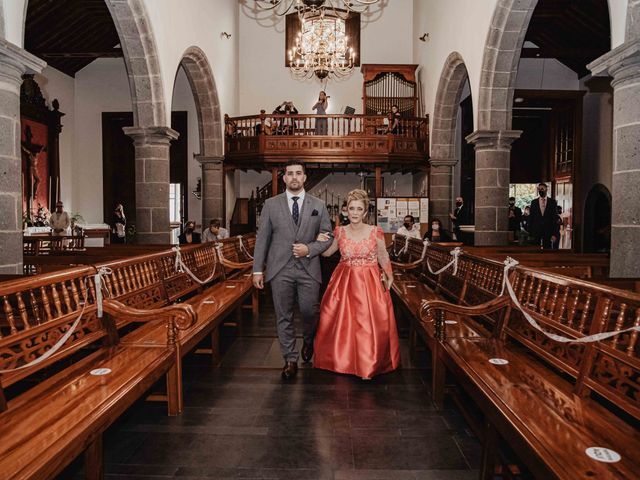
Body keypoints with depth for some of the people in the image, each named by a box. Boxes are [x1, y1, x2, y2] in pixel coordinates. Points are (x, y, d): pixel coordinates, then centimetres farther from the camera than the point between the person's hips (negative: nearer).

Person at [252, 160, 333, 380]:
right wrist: (258, 269, 1)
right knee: (284, 317, 5)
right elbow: (262, 238, 4)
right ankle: (290, 360, 20)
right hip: (280, 269, 0)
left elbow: (327, 238, 8)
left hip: (308, 269, 0)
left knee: (309, 312, 3)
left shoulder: (318, 205, 6)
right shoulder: (271, 204, 5)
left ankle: (308, 341, 36)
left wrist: (309, 249, -11)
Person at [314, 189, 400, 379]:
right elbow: (326, 253, 11)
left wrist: (389, 276, 8)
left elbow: (383, 257, 6)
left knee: (369, 322, 0)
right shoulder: (339, 232, 0)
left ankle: (368, 364, 16)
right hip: (344, 282, 2)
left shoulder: (375, 232, -5)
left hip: (369, 282, -1)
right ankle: (343, 359, 26)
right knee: (343, 322, 6)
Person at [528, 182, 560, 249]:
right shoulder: (534, 202, 8)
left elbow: (555, 218, 1)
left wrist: (555, 234, -6)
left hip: (548, 232, -1)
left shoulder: (552, 202, 4)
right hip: (536, 232, 1)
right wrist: (530, 233, 1)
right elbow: (531, 218, 8)